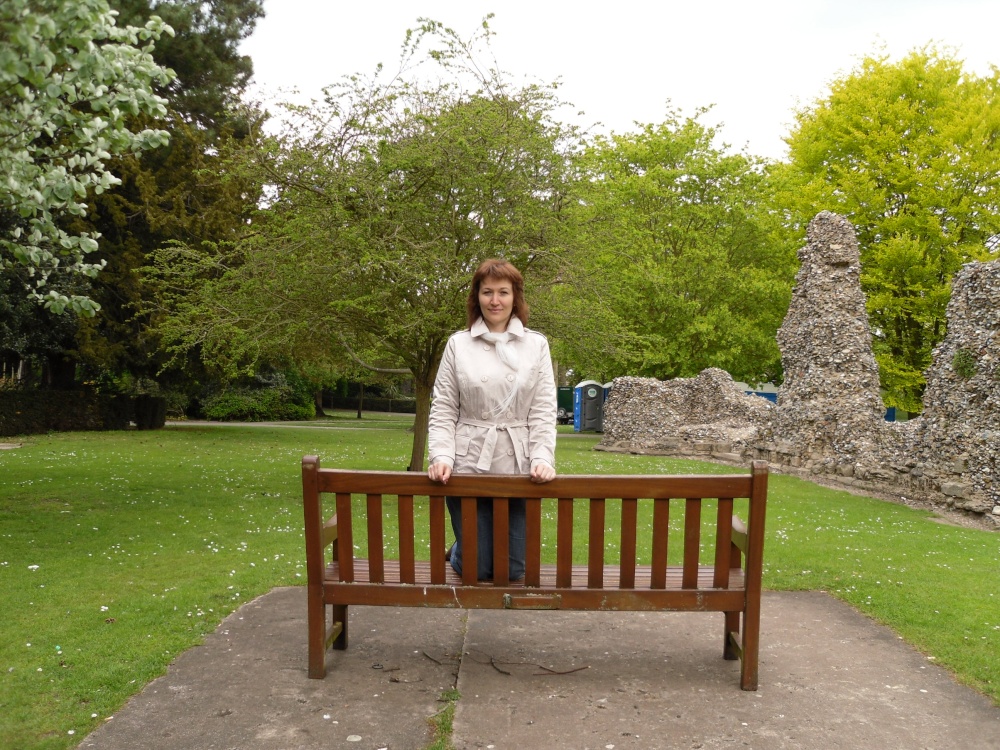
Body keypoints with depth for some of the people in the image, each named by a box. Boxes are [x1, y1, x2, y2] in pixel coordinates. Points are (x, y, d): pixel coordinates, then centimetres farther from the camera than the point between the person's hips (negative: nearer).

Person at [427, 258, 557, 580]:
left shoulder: (536, 344, 4)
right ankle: (458, 552, 41)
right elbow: (442, 410, 2)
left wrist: (542, 458, -12)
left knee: (513, 569, 9)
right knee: (475, 568, 6)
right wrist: (441, 456, -11)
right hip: (469, 467, -1)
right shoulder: (458, 344, 3)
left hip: (519, 469, 1)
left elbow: (544, 410, 0)